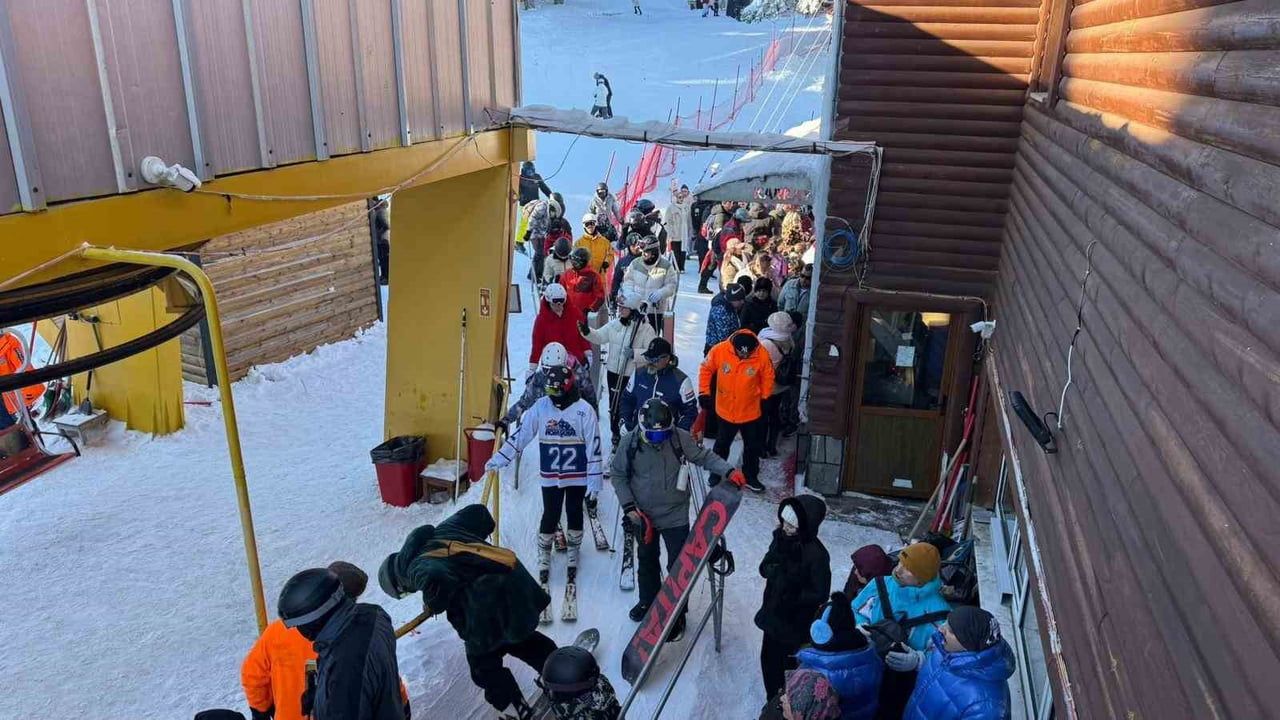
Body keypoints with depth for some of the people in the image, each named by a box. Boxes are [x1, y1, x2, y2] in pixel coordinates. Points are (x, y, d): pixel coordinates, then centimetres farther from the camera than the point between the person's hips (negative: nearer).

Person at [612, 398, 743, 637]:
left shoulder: (680, 438, -16)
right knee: (647, 560, 22)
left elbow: (705, 457, -6)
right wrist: (629, 506, -11)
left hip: (675, 516, -1)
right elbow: (618, 475, -4)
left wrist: (728, 471, -22)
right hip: (643, 515, 1)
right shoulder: (630, 442, -15)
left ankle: (676, 613, 24)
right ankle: (648, 601, 46)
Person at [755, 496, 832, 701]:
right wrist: (777, 571, -22)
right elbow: (764, 567, -2)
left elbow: (819, 594, -21)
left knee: (791, 666, 12)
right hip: (773, 614, 6)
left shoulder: (817, 555, -27)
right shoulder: (781, 538, -10)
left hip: (797, 624, -6)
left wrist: (791, 595, -22)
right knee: (769, 660, 22)